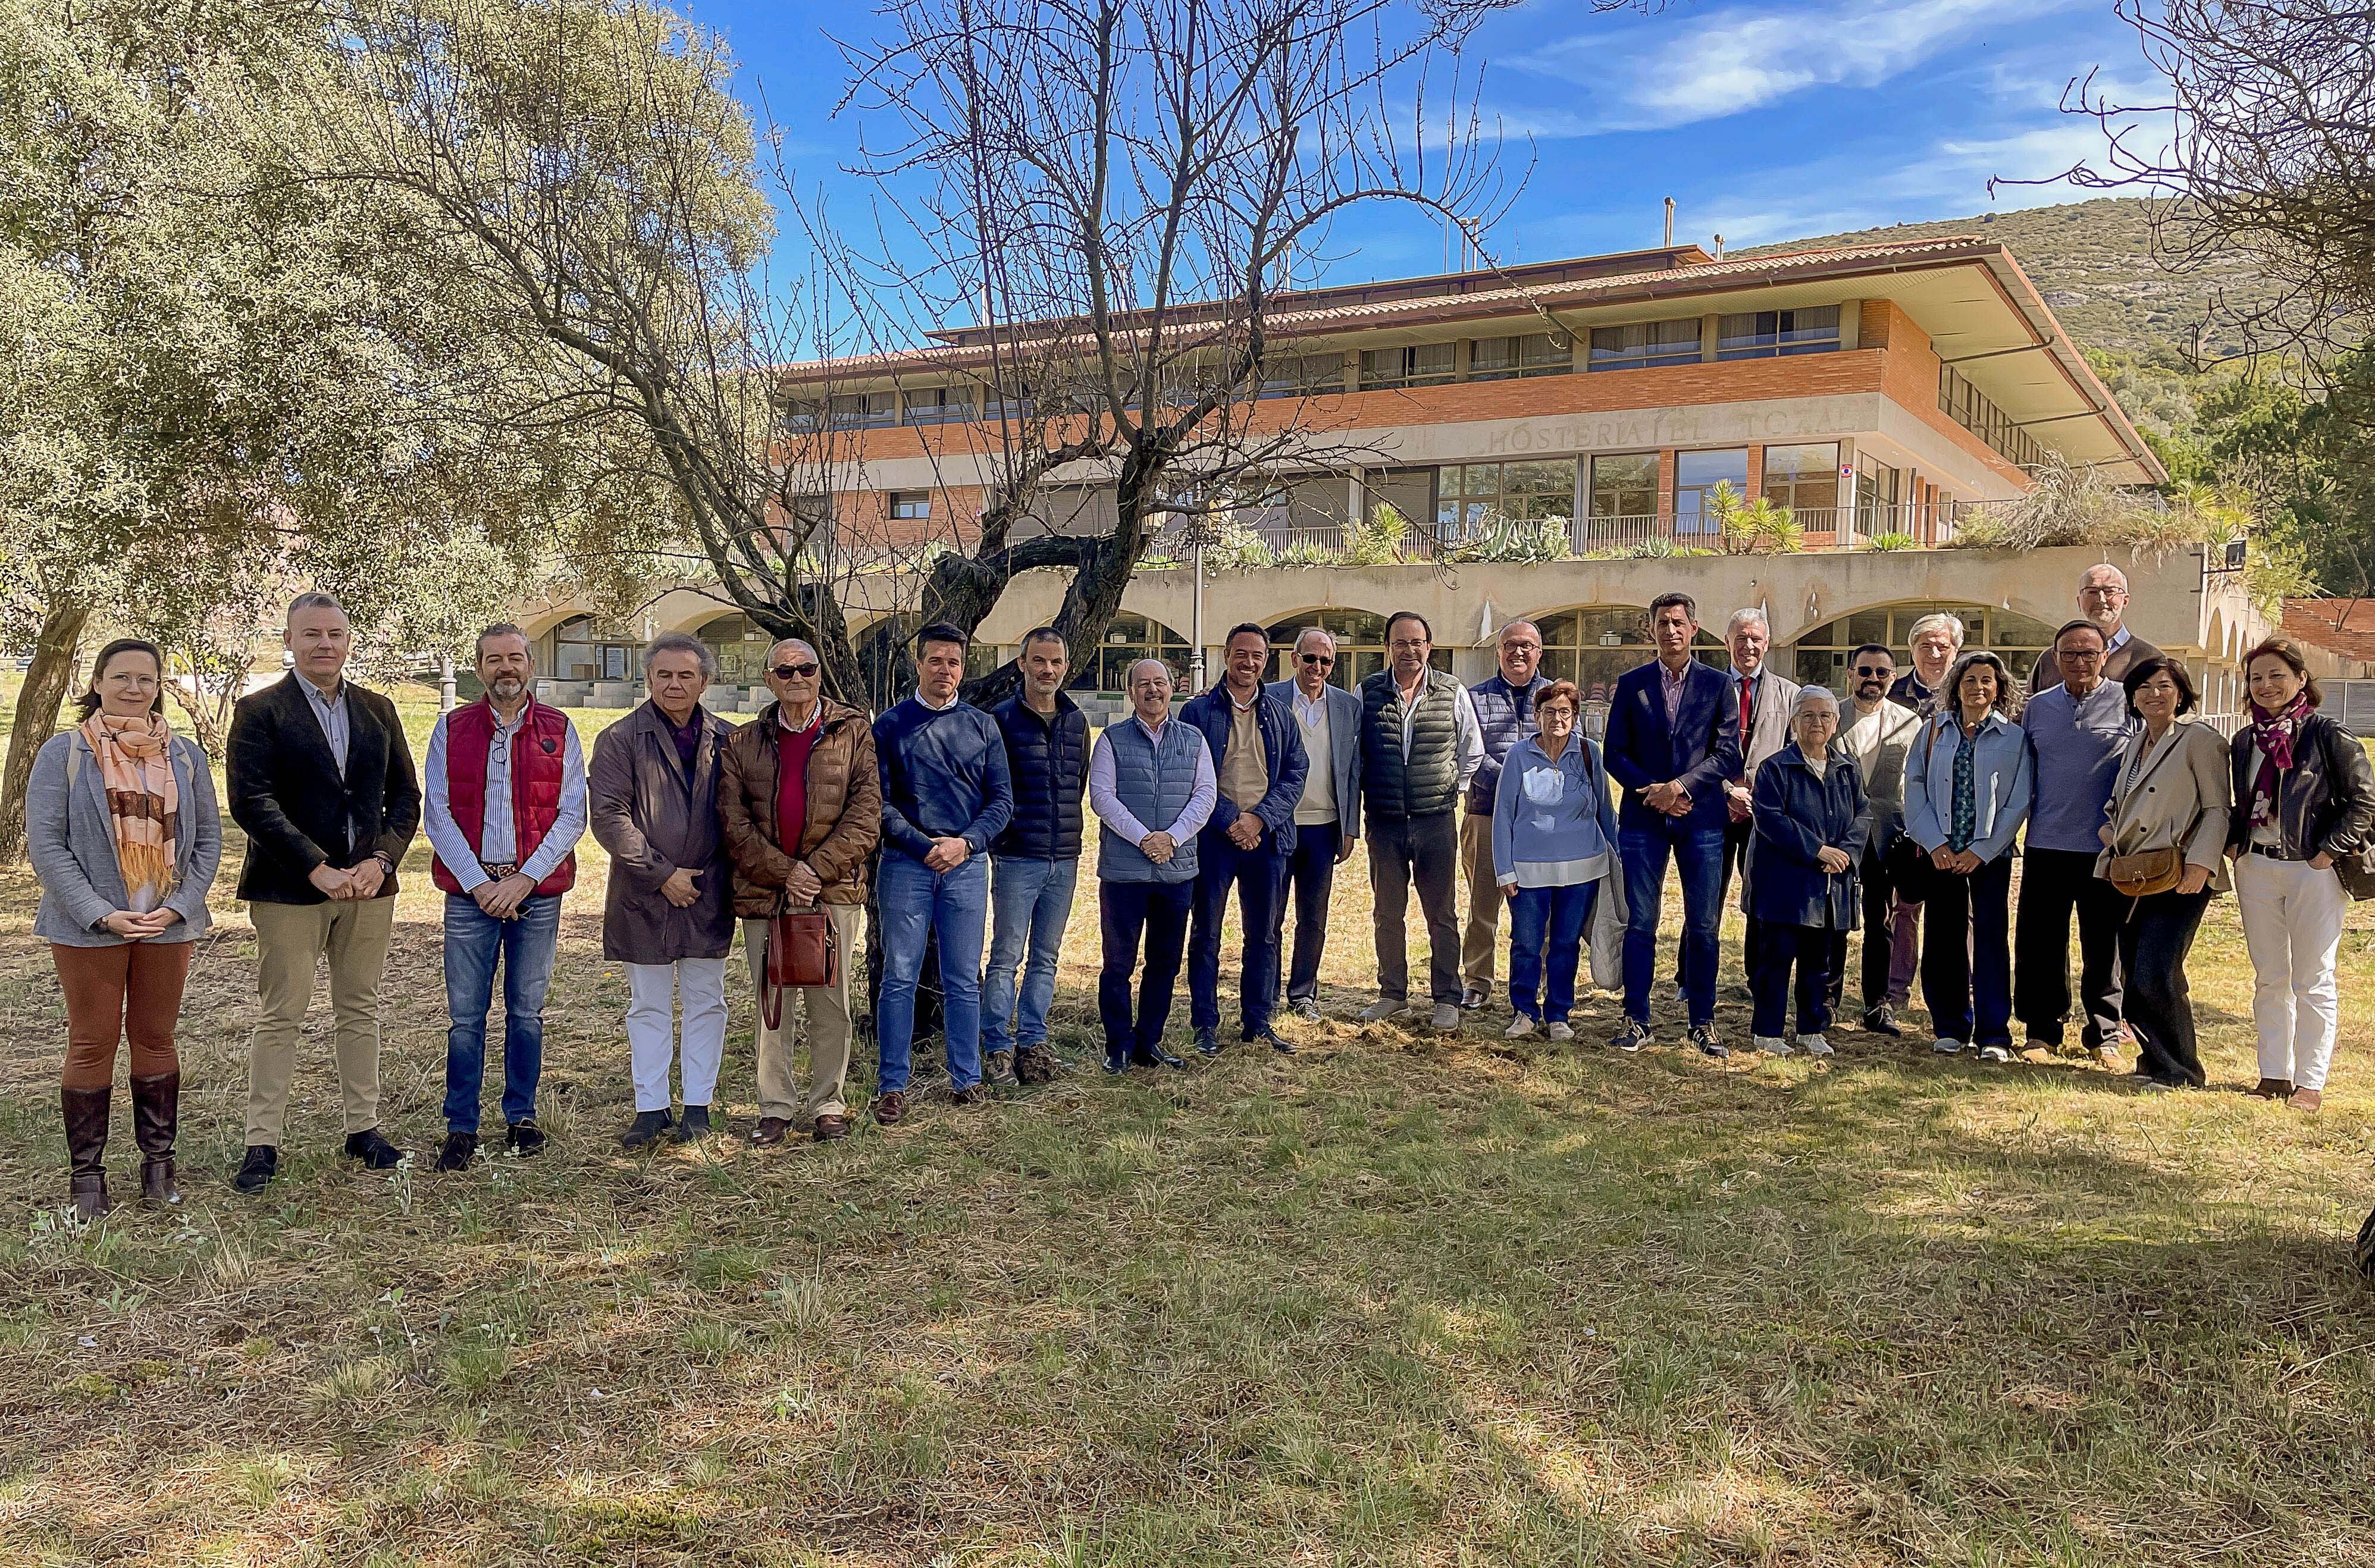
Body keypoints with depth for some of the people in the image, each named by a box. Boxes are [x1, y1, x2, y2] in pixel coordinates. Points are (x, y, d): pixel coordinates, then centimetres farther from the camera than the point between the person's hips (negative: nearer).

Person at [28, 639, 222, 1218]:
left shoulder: (185, 755, 6)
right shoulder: (64, 752, -2)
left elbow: (208, 837, 6)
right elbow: (45, 841, -7)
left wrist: (179, 906, -8)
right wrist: (100, 913, -15)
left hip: (169, 925, 2)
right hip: (90, 927, -2)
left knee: (155, 1039, 11)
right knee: (92, 1045, 4)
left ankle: (157, 1161, 20)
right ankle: (87, 1173, 14)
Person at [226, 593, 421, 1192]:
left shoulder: (378, 710, 11)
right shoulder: (260, 711, -2)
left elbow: (405, 795, 10)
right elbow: (250, 801, -11)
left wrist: (381, 859, -7)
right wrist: (318, 870, -17)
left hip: (369, 886, 4)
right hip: (289, 889, -4)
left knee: (360, 1011, 11)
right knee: (281, 1015, 1)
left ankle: (364, 1129, 20)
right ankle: (263, 1142, 9)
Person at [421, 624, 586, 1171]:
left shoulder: (559, 731, 5)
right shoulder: (450, 730, 6)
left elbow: (572, 816, 0)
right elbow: (436, 815, 0)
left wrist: (525, 879, -10)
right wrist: (479, 883, -9)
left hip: (537, 892, 0)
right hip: (470, 890, 0)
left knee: (527, 1011, 8)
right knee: (466, 1015, 1)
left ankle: (522, 1116, 20)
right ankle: (461, 1128, 10)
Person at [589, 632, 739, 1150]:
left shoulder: (726, 740, 5)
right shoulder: (621, 739, -3)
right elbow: (606, 815, -10)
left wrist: (729, 876, -1)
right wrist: (661, 873, -14)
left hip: (708, 894, 2)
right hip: (643, 894, -2)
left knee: (705, 1002, 8)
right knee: (648, 1006, 7)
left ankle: (698, 1105, 18)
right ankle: (651, 1108, 15)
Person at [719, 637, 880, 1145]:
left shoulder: (854, 732, 4)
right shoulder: (742, 743, 10)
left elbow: (866, 813, -3)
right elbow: (734, 822, 2)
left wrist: (817, 870, -11)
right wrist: (784, 872, -10)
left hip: (835, 890, -1)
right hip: (763, 893, 2)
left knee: (831, 1004, 4)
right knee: (771, 1006, 7)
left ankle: (827, 1104, 17)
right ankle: (776, 1107, 17)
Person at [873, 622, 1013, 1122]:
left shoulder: (982, 726, 10)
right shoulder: (891, 725, 4)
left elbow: (1002, 800, 6)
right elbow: (879, 802, -2)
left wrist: (964, 843, -9)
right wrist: (924, 847, -13)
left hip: (967, 864, 2)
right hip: (906, 864, -2)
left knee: (963, 981, 7)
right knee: (899, 978, 0)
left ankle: (966, 1079, 17)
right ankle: (892, 1086, 7)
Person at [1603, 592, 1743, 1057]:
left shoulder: (1718, 684, 6)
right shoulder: (1631, 684, 8)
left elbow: (1728, 753, -2)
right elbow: (1615, 753, 5)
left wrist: (1678, 786, -13)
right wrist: (1651, 791, -10)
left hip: (1702, 817, 0)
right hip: (1643, 818, 0)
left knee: (1703, 926, 2)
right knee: (1640, 924, 1)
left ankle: (1702, 1023, 12)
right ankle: (1636, 1021, 8)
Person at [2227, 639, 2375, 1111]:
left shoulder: (2329, 735, -9)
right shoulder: (2244, 741, 9)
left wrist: (2330, 850, -13)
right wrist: (2233, 842, 4)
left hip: (2313, 872, -5)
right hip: (2256, 868, 6)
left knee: (2312, 980, 1)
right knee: (2269, 979, 10)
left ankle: (2310, 1083, 7)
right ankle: (2274, 1076, 18)